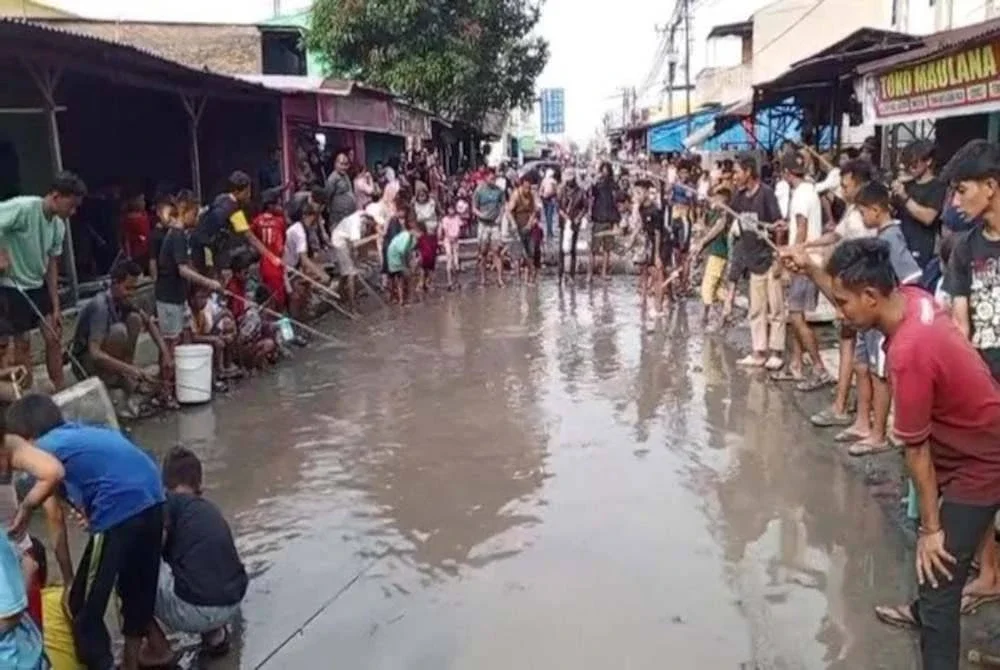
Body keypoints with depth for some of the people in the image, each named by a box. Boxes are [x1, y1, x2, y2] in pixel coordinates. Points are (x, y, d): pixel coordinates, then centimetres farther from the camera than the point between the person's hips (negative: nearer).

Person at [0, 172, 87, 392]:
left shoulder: (58, 225, -1)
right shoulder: (23, 208, -23)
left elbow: (51, 265, 5)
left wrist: (55, 307, 4)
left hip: (38, 285, 7)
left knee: (53, 337, 7)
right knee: (22, 342, 1)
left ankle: (60, 391, 17)